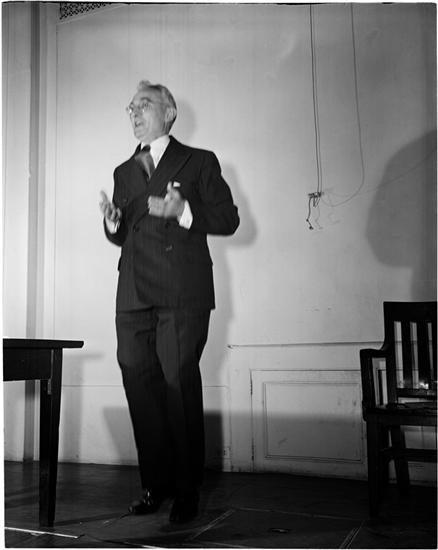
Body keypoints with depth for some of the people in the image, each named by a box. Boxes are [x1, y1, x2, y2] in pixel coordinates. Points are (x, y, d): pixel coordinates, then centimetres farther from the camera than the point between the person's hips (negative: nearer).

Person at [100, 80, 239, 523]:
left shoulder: (200, 162, 9)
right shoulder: (123, 172, 24)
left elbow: (228, 219, 2)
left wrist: (182, 211, -14)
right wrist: (112, 223, 1)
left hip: (182, 294, -5)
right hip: (134, 295, 5)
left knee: (180, 386, -5)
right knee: (140, 386, 3)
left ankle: (187, 491, 8)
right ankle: (154, 484, 16)